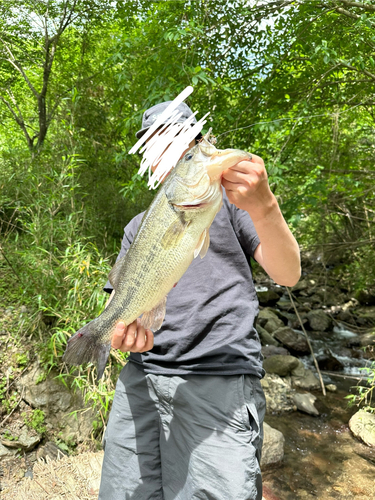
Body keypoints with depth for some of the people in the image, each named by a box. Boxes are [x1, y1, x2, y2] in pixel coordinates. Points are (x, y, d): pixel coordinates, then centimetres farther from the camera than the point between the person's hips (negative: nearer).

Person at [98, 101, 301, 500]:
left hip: (220, 380, -3)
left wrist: (264, 207, -23)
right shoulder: (139, 225, 19)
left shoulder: (228, 198, 7)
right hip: (141, 376, 4)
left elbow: (288, 274, -5)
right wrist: (121, 328, -11)